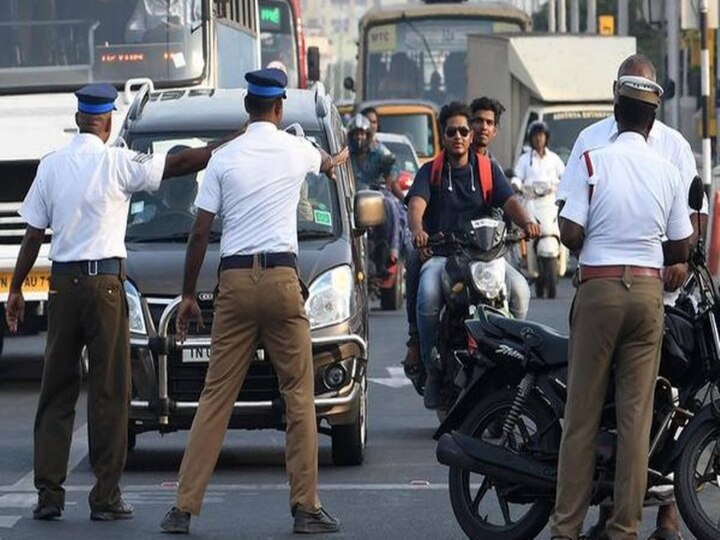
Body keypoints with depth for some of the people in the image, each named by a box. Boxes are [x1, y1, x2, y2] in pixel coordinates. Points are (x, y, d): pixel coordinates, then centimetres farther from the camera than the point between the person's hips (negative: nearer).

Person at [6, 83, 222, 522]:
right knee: (109, 391, 1)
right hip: (104, 282, -4)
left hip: (62, 283, 4)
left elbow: (33, 234, 7)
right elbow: (180, 164, -9)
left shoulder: (51, 166, 5)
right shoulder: (116, 162, -7)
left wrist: (16, 289, 13)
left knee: (57, 389, 9)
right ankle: (106, 497, 0)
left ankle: (49, 493, 5)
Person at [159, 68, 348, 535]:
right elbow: (326, 163, 33)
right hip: (281, 278, -1)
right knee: (300, 395, 4)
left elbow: (200, 233, 2)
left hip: (235, 281, 1)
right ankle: (307, 507, 1)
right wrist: (339, 159, 58)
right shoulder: (297, 150, 6)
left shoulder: (224, 158, 3)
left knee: (216, 397, 2)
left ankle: (184, 507, 0)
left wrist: (189, 294, 11)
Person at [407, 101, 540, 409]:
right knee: (428, 295, -33)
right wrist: (417, 229, -33)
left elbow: (509, 201, -1)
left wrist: (526, 222, -25)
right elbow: (417, 203, -9)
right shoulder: (430, 172, 10)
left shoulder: (488, 170, 14)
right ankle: (432, 368, -20)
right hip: (440, 255, -1)